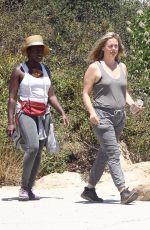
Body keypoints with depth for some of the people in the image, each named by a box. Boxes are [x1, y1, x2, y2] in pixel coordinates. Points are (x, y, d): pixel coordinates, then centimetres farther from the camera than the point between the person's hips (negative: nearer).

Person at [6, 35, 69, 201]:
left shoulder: (45, 70, 14)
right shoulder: (19, 71, -1)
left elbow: (51, 96, 17)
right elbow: (12, 98, -3)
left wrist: (62, 113, 4)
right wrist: (10, 122, -10)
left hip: (44, 114, 5)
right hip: (25, 113, -5)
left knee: (38, 152, 2)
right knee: (32, 147, -22)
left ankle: (29, 189, 9)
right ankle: (23, 187, -11)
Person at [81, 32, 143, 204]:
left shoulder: (122, 67, 16)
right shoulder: (95, 68, -2)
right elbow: (85, 93, -3)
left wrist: (132, 104, 4)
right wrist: (91, 112, -18)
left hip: (119, 116, 7)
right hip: (102, 116, -7)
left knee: (104, 154, 11)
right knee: (113, 154, -15)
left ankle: (89, 189, 21)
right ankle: (124, 192, -23)